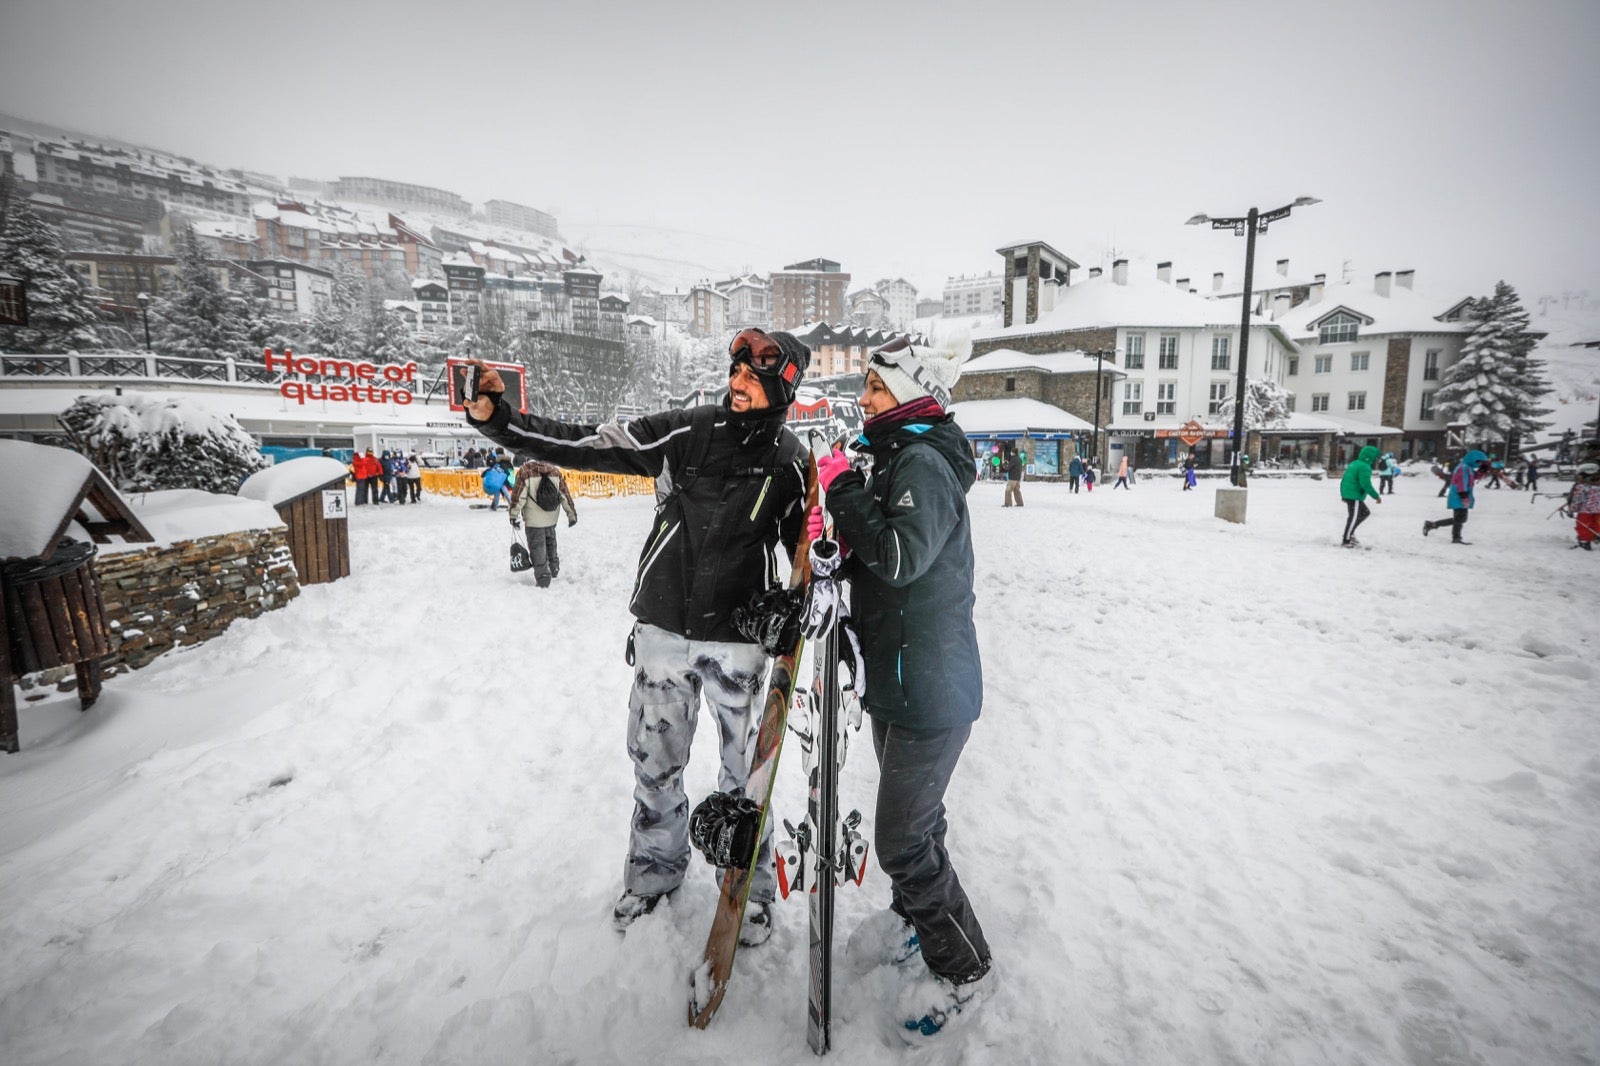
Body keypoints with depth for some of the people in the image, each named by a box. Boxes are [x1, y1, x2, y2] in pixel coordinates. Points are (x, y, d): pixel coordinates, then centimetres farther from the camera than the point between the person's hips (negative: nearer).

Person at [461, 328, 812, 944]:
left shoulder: (789, 463, -4)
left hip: (739, 639, -1)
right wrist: (496, 418, -12)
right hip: (663, 630, 2)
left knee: (745, 773, 11)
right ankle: (655, 871, 42)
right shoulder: (682, 433, -3)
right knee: (655, 762, 16)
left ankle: (752, 887, 35)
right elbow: (584, 446, -4)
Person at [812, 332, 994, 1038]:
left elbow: (902, 557, -31)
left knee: (902, 838, 0)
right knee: (909, 813, 26)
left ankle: (964, 968, 22)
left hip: (929, 687, -10)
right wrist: (838, 541, 0)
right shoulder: (900, 456, 13)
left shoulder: (924, 462, -18)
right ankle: (915, 915, 48)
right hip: (901, 675, 10)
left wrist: (844, 490, -20)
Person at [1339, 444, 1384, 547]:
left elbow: (1348, 479, 20)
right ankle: (1346, 541, 2)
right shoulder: (1364, 467, -16)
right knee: (1353, 517, -3)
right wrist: (1376, 496, -13)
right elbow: (1366, 484, -21)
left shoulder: (1354, 463, 14)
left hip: (1347, 493, 10)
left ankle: (1350, 533, 17)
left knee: (1365, 513, 20)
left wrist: (1344, 495, 26)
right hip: (1354, 495, -10)